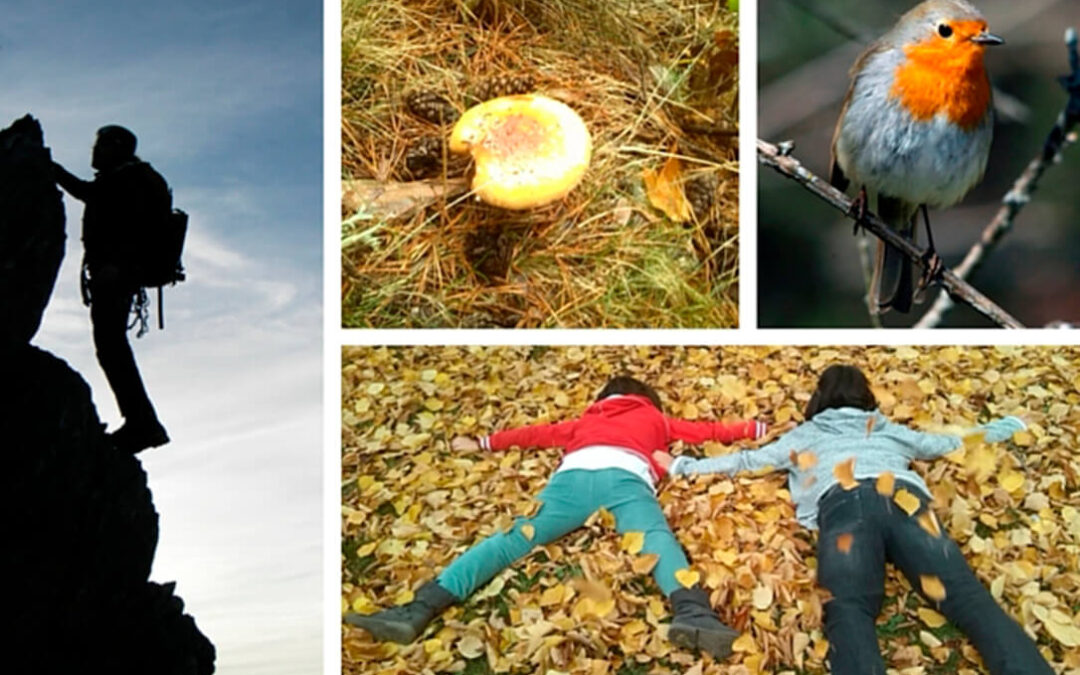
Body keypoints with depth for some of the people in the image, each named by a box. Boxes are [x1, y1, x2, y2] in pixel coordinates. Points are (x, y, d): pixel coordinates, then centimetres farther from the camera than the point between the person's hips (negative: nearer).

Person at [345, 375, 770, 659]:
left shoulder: (585, 419, 43)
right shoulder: (654, 417, 39)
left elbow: (539, 433, 46)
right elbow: (707, 432, 46)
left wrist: (484, 444, 57)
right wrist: (754, 429, 59)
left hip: (575, 475, 2)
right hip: (625, 476, -1)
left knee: (512, 539, -9)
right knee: (658, 541, -24)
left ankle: (419, 610, -25)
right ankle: (692, 613, -56)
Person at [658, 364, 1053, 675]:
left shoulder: (803, 435, 36)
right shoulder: (890, 430, 40)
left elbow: (744, 461, 42)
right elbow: (949, 443, 52)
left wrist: (683, 466, 55)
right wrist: (1005, 427, 68)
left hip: (844, 503, -1)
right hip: (903, 497, 1)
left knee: (849, 608, -25)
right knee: (967, 596, -17)